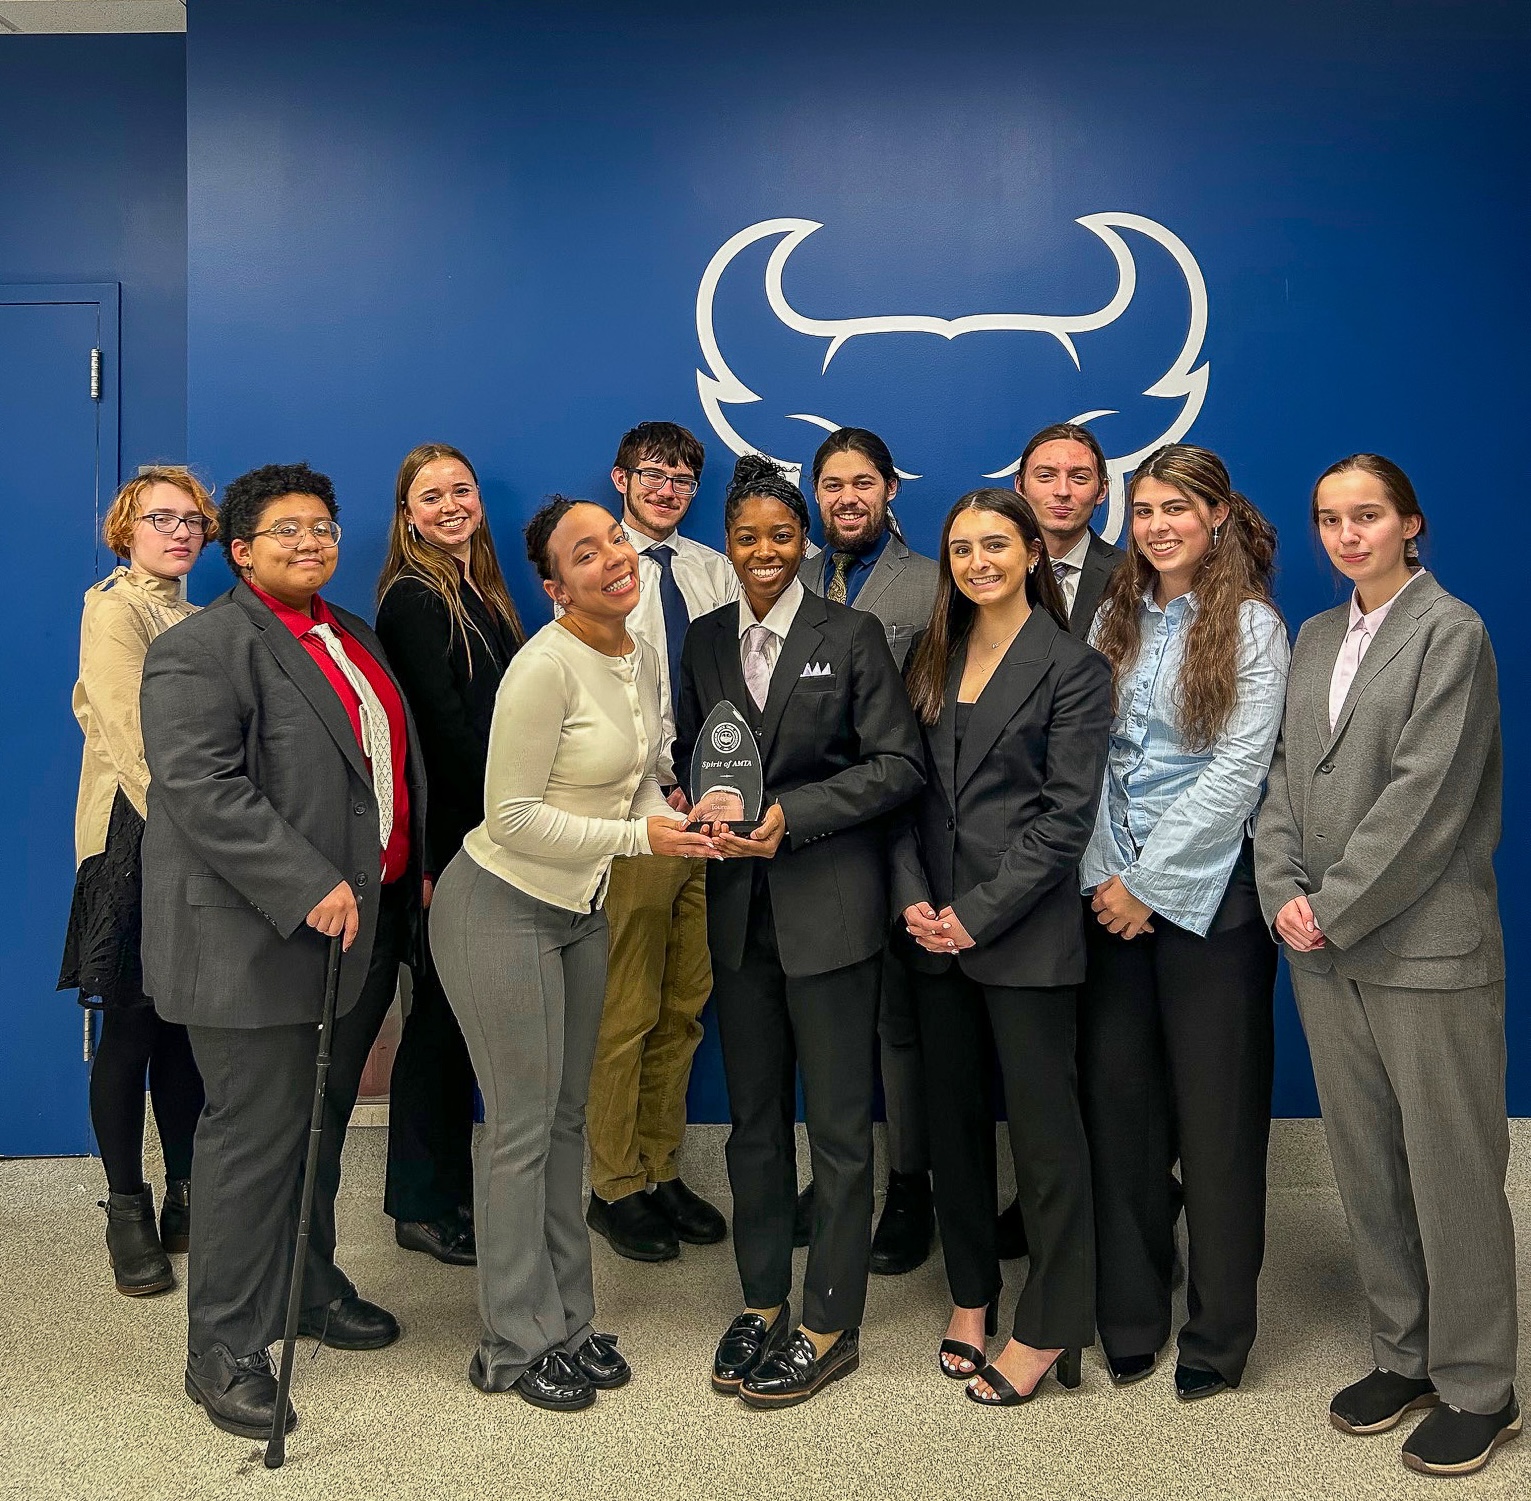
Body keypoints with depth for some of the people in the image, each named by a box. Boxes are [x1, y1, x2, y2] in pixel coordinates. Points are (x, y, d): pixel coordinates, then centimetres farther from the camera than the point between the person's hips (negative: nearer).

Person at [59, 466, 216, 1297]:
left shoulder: (196, 619, 17)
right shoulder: (113, 608, -5)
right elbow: (136, 737, -15)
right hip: (136, 839, -6)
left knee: (186, 1026, 12)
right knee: (130, 1029, 2)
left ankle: (185, 1197, 23)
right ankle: (127, 1211, 13)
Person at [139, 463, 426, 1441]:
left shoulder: (354, 636, 16)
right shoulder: (202, 649, -11)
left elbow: (394, 764, 23)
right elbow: (202, 790, -21)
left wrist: (414, 868, 14)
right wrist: (308, 889, -25)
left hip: (359, 924, 8)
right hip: (257, 940, -8)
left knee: (324, 1122, 19)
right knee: (256, 1135, -1)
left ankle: (310, 1285, 36)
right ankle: (226, 1350, 12)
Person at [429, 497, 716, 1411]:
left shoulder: (644, 658, 3)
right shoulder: (547, 667, -22)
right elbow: (513, 818, -22)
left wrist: (677, 820, -9)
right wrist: (637, 836, -22)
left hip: (581, 911, 8)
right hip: (502, 910, -8)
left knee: (568, 1119, 16)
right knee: (523, 1128, 1)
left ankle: (568, 1319, 29)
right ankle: (519, 1344, 17)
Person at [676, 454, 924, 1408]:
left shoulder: (852, 635, -3)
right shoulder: (706, 642, 10)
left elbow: (899, 764, -8)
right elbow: (689, 753, 14)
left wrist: (793, 815, -17)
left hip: (831, 906, -4)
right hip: (740, 903, 5)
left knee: (839, 1128, 3)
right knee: (755, 1119, 13)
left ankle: (831, 1327, 15)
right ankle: (762, 1305, 27)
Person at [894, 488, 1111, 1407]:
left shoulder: (1072, 666, -5)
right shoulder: (935, 660, 12)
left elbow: (1066, 814, -11)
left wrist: (977, 915, -14)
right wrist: (913, 898, -5)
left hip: (1025, 934, -5)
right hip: (936, 928, 6)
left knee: (1043, 1125, 2)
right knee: (955, 1118, 13)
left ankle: (1049, 1328, 15)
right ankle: (972, 1294, 30)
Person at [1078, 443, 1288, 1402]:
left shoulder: (1251, 624, -4)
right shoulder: (1114, 621, 11)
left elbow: (1238, 769, -11)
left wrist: (1150, 884, -12)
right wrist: (1104, 876, -6)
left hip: (1208, 896, -4)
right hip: (1115, 895, 4)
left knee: (1215, 1114, 3)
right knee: (1117, 1101, 7)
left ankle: (1219, 1336, 18)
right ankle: (1128, 1319, 21)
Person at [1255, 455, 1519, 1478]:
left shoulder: (1450, 631, -7)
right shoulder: (1315, 638, 14)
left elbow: (1425, 792, -14)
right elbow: (1287, 773, 10)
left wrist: (1334, 909, -14)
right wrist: (1284, 892, -4)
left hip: (1427, 950, -6)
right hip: (1325, 952, 6)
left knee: (1452, 1172, 3)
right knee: (1366, 1167, 13)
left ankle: (1476, 1388, 18)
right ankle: (1402, 1356, 29)